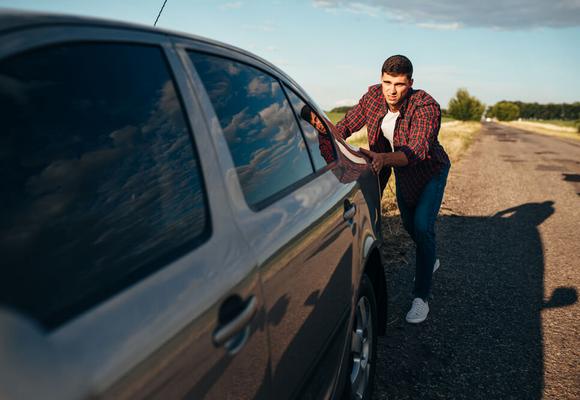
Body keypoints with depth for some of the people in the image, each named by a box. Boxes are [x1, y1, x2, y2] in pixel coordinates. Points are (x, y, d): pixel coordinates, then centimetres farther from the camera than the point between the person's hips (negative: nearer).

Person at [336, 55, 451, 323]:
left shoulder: (427, 107, -34)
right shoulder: (373, 96, -19)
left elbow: (417, 152, -46)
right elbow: (348, 124, -10)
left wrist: (382, 158, -64)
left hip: (430, 172, -5)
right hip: (402, 172, 6)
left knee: (422, 228, -17)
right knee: (409, 224, 19)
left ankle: (421, 297, -5)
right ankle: (430, 261, 50)